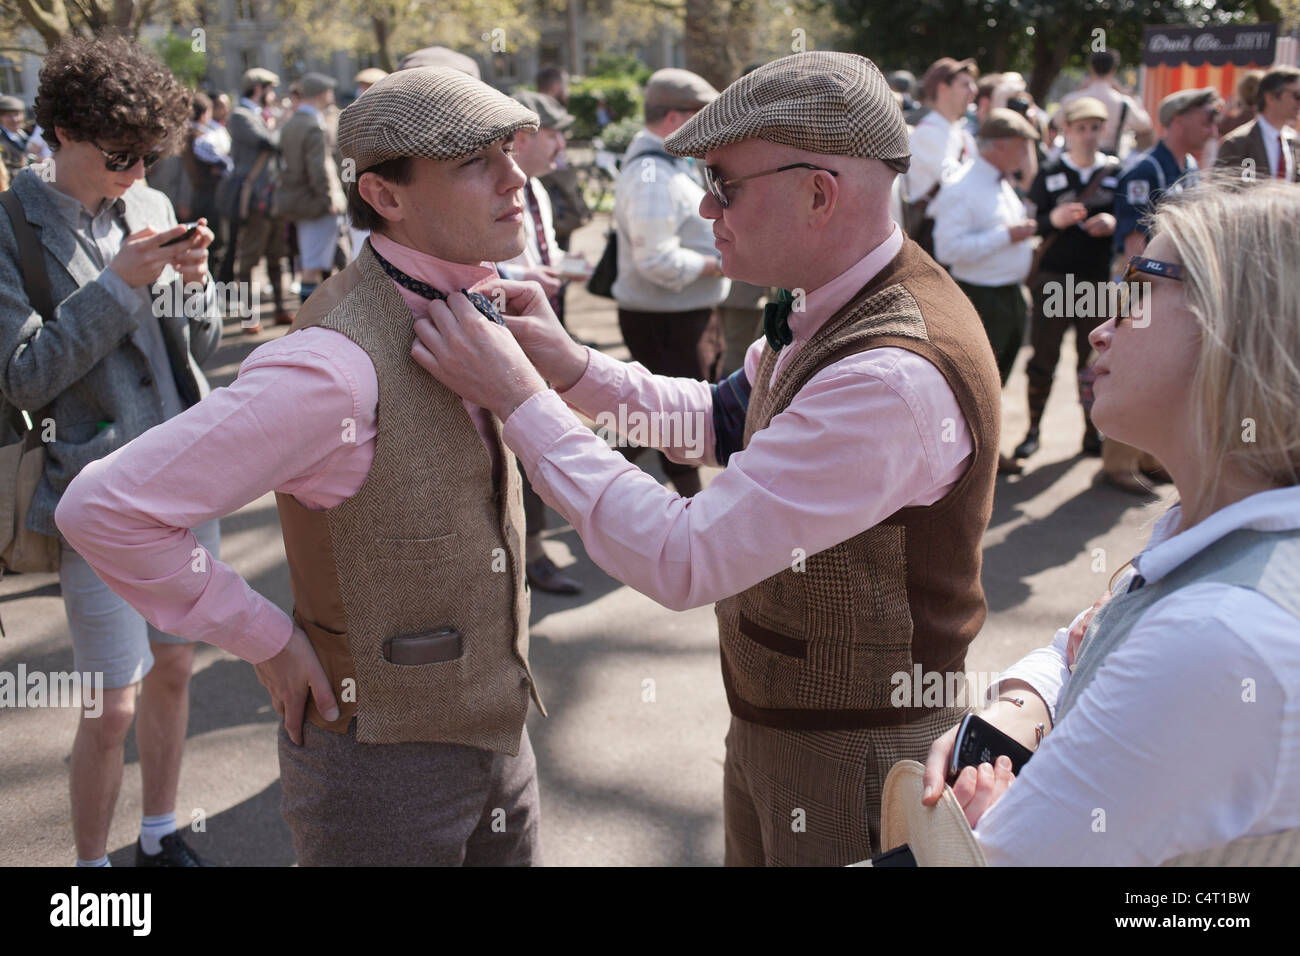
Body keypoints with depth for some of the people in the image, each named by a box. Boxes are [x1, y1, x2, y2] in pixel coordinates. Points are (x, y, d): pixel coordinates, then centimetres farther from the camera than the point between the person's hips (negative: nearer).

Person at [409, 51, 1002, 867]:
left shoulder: (894, 377, -34)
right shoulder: (828, 303, -3)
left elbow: (681, 561, -32)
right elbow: (729, 422, 12)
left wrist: (520, 399, -25)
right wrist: (576, 369, -2)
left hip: (853, 758, -8)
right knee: (752, 849, 25)